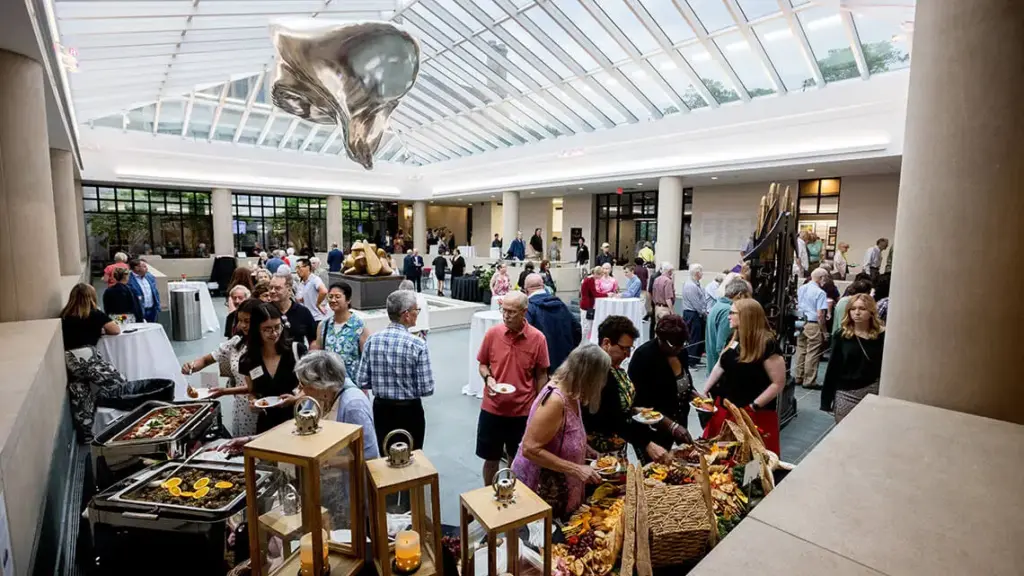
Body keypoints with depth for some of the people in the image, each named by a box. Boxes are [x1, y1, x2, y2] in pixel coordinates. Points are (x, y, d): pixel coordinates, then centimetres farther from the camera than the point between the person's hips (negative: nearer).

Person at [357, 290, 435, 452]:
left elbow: (362, 382, -3)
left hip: (381, 409, 5)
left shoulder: (371, 340, -6)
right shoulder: (417, 344, -19)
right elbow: (426, 389, -17)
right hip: (409, 411, -4)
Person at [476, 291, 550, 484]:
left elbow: (541, 376, -2)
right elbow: (483, 364, 6)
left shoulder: (538, 338, -11)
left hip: (523, 410, -1)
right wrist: (488, 379, -16)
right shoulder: (492, 333, -8)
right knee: (491, 458, 15)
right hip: (492, 408, 1)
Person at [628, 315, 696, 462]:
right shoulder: (644, 357, -23)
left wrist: (695, 396, -3)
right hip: (649, 431, -7)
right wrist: (672, 426, -29)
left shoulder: (680, 352, -2)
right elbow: (644, 405, -24)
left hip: (675, 426, 7)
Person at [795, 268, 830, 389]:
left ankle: (798, 378, 22)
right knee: (812, 354, 1)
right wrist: (824, 331, -11)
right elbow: (820, 315, -18)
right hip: (813, 325, -7)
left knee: (801, 351, 15)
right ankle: (809, 381, 7)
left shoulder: (800, 289, 8)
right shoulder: (820, 293, -14)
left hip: (801, 323, 7)